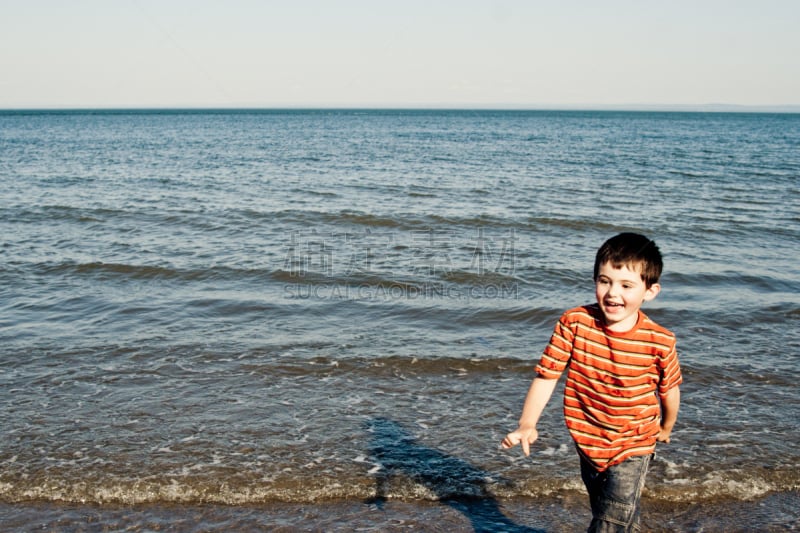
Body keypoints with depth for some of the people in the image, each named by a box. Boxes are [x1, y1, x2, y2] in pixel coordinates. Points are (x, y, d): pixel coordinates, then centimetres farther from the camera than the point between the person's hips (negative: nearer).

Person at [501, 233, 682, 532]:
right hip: (587, 442, 3)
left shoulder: (659, 341, -19)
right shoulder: (574, 323, -18)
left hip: (632, 447, -2)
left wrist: (666, 428, 16)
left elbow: (669, 389, -1)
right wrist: (527, 425, -25)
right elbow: (546, 375, -15)